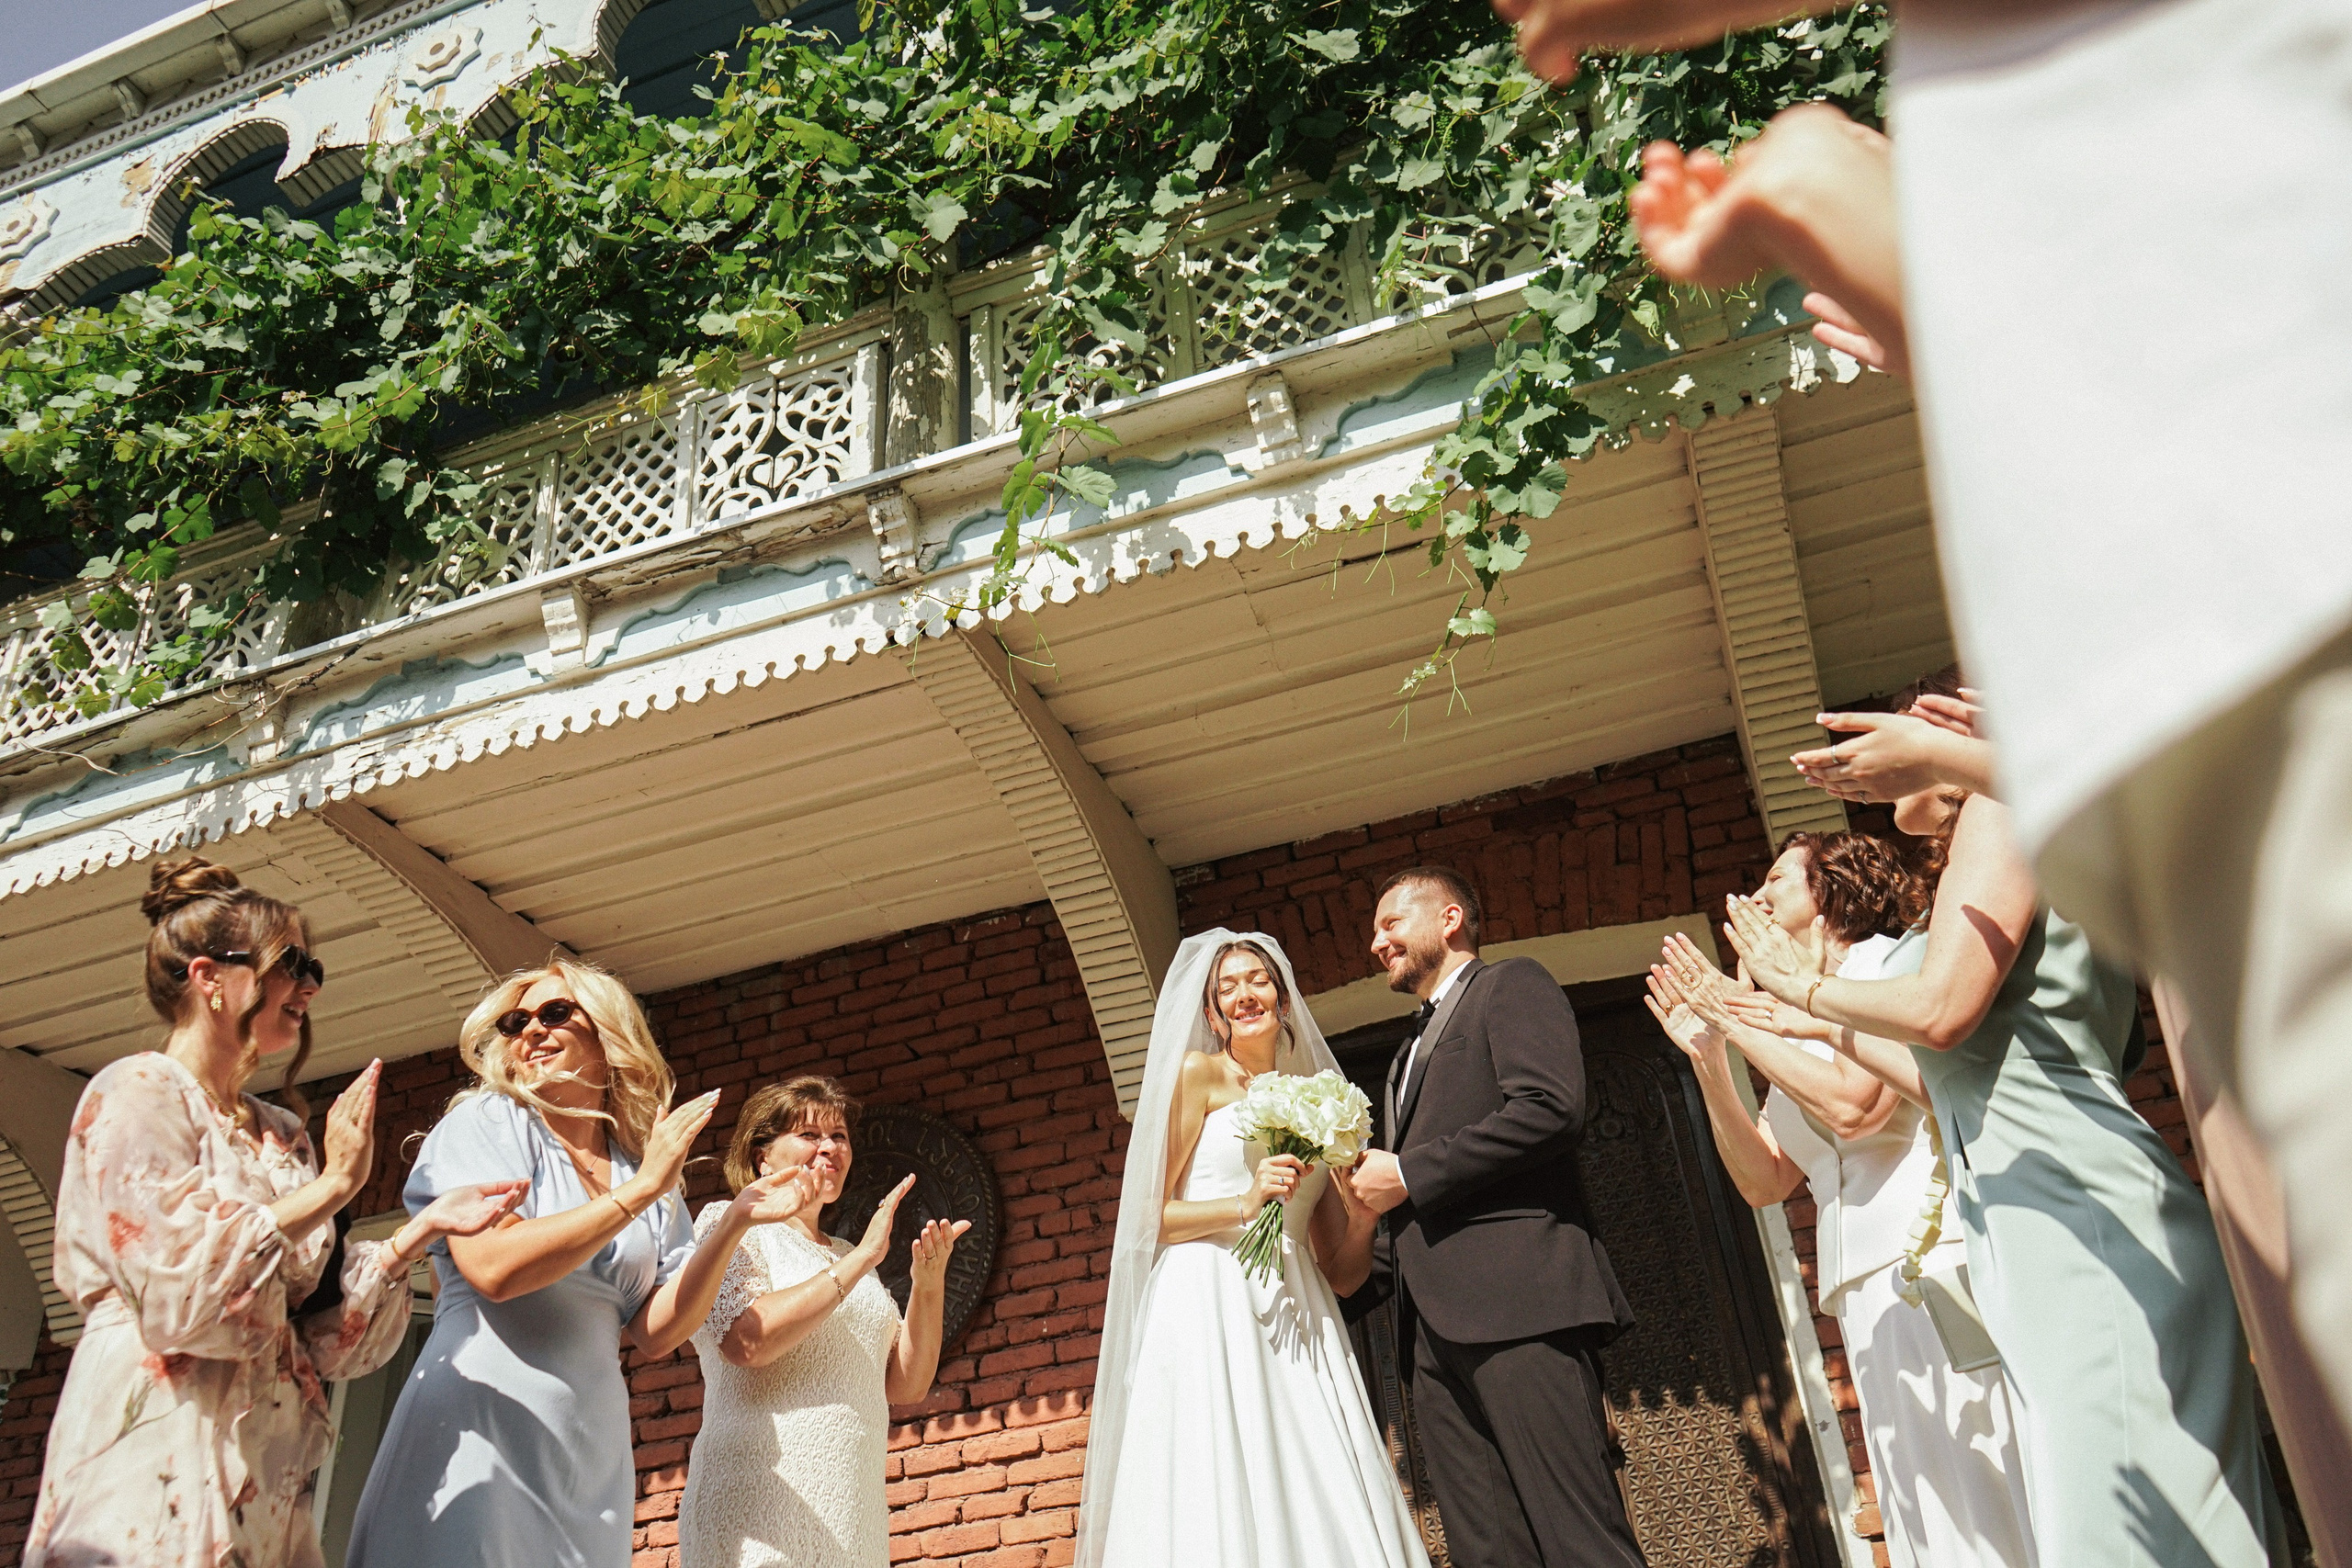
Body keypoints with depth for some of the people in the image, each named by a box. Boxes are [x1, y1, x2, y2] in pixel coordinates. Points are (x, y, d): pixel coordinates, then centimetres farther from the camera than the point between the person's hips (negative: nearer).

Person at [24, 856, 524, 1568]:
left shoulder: (282, 1134, 15)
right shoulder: (138, 1092, -4)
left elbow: (318, 1334, 10)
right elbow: (181, 1296, -18)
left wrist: (423, 1230, -1)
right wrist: (332, 1186, -12)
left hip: (267, 1480, 7)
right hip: (158, 1474, -6)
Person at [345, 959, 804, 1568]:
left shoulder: (652, 1166, 9)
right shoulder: (484, 1122, -2)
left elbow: (654, 1333, 2)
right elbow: (493, 1267, -18)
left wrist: (733, 1225, -9)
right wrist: (639, 1192, -16)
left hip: (591, 1451, 4)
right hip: (478, 1425, -4)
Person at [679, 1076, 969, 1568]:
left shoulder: (847, 1258, 18)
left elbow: (905, 1386, 12)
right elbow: (747, 1340, -18)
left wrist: (928, 1286, -3)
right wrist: (861, 1259, -16)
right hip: (762, 1509, -6)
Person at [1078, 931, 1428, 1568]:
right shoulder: (1197, 1074, 8)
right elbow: (1152, 1214, 0)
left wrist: (1366, 1203, 0)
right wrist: (1245, 1204, -12)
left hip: (1297, 1319, 4)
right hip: (1208, 1313, -4)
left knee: (1323, 1511, -5)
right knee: (1222, 1505, -11)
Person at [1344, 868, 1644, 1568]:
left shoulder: (1512, 984, 6)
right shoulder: (1413, 1048, 31)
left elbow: (1552, 1108, -13)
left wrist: (1407, 1174, -9)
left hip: (1517, 1298, -8)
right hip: (1435, 1322, 8)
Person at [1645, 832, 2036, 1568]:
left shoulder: (1894, 963, 0)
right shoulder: (1796, 1026, 22)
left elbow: (1854, 1106, -17)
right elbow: (1763, 1179, 15)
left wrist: (1738, 1022, -9)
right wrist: (1709, 1058, 6)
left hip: (1941, 1257, -8)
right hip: (1870, 1284, 8)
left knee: (1987, 1500, -10)